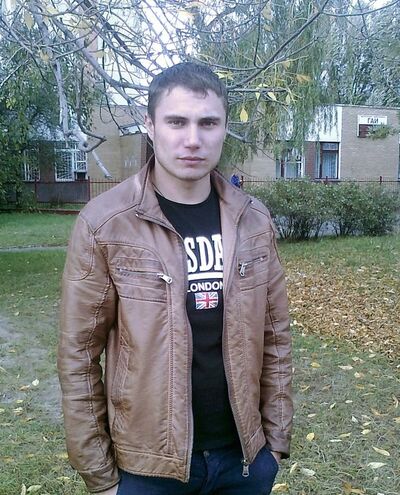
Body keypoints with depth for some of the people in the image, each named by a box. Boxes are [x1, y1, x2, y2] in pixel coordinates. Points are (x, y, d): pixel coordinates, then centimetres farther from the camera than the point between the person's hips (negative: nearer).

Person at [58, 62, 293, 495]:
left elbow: (275, 338, 3)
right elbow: (78, 357, -10)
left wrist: (276, 437, 5)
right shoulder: (103, 223, -13)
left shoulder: (254, 221, -3)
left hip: (246, 455, 3)